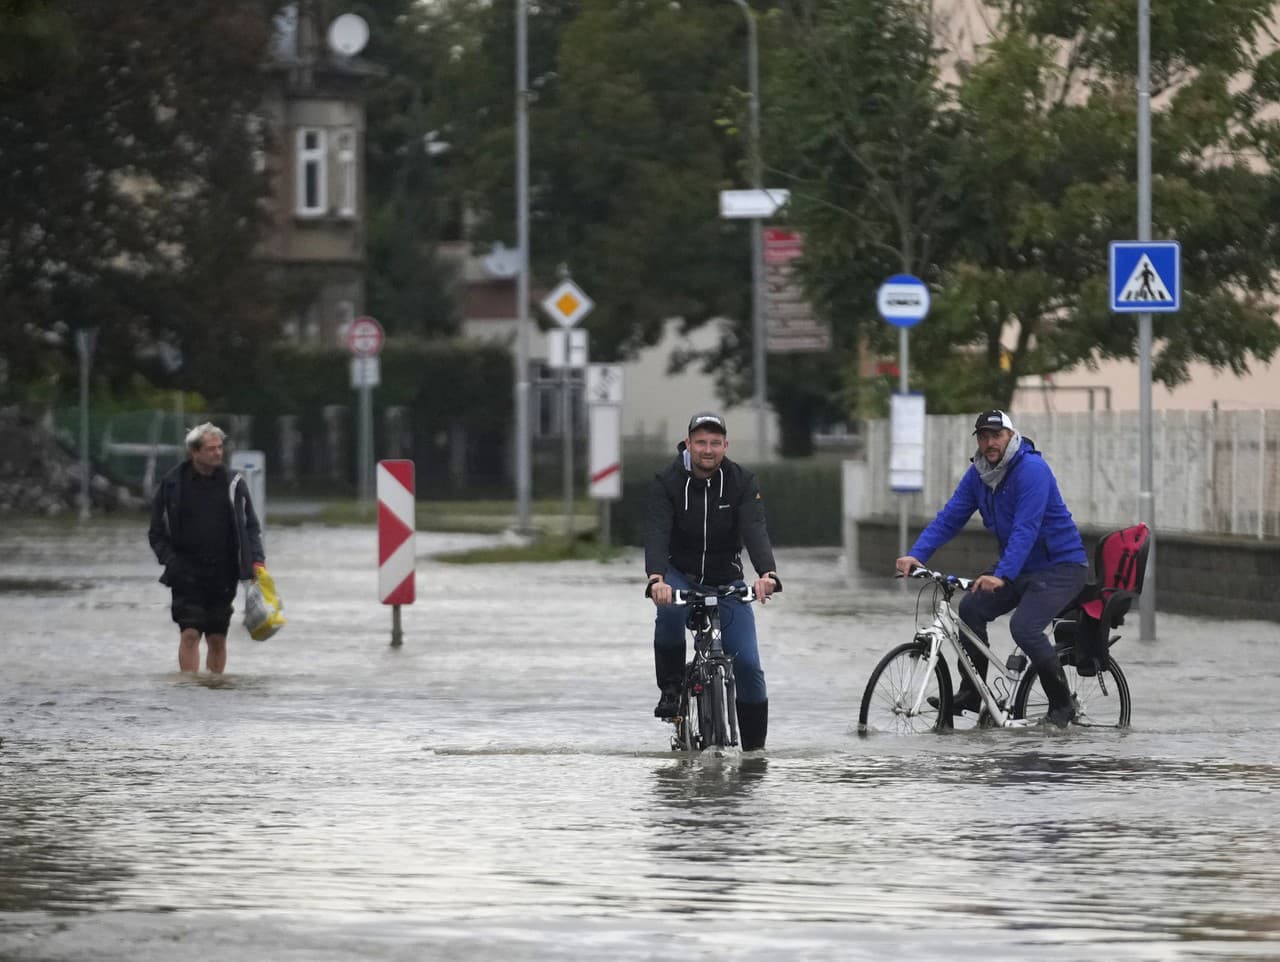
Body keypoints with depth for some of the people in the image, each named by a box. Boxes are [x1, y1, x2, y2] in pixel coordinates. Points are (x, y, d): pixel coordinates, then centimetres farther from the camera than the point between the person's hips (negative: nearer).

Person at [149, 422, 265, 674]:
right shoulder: (172, 485, 1)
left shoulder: (233, 484, 6)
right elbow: (157, 532, 6)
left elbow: (251, 526, 10)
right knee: (190, 634, -12)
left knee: (218, 639, 6)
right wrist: (170, 559, -10)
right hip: (187, 574, -2)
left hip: (223, 575, 2)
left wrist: (256, 560, -4)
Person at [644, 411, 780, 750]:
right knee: (669, 609, -37)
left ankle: (754, 748, 4)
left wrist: (766, 574, -46)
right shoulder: (667, 482, -14)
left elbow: (755, 530, -26)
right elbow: (657, 533, -28)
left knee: (748, 665, -10)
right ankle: (670, 689, -17)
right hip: (680, 576, -1)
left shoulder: (742, 482, -11)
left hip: (726, 581, 1)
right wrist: (656, 578, -48)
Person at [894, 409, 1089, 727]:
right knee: (971, 607, -9)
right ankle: (971, 695, 2)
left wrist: (1002, 576, -41)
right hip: (1020, 567, 8)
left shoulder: (1032, 469, -22)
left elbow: (1025, 530, -31)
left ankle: (1062, 705, -8)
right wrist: (916, 554, -16)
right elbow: (949, 517, -1)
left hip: (1061, 566, -8)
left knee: (1024, 627, -25)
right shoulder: (978, 474, 2)